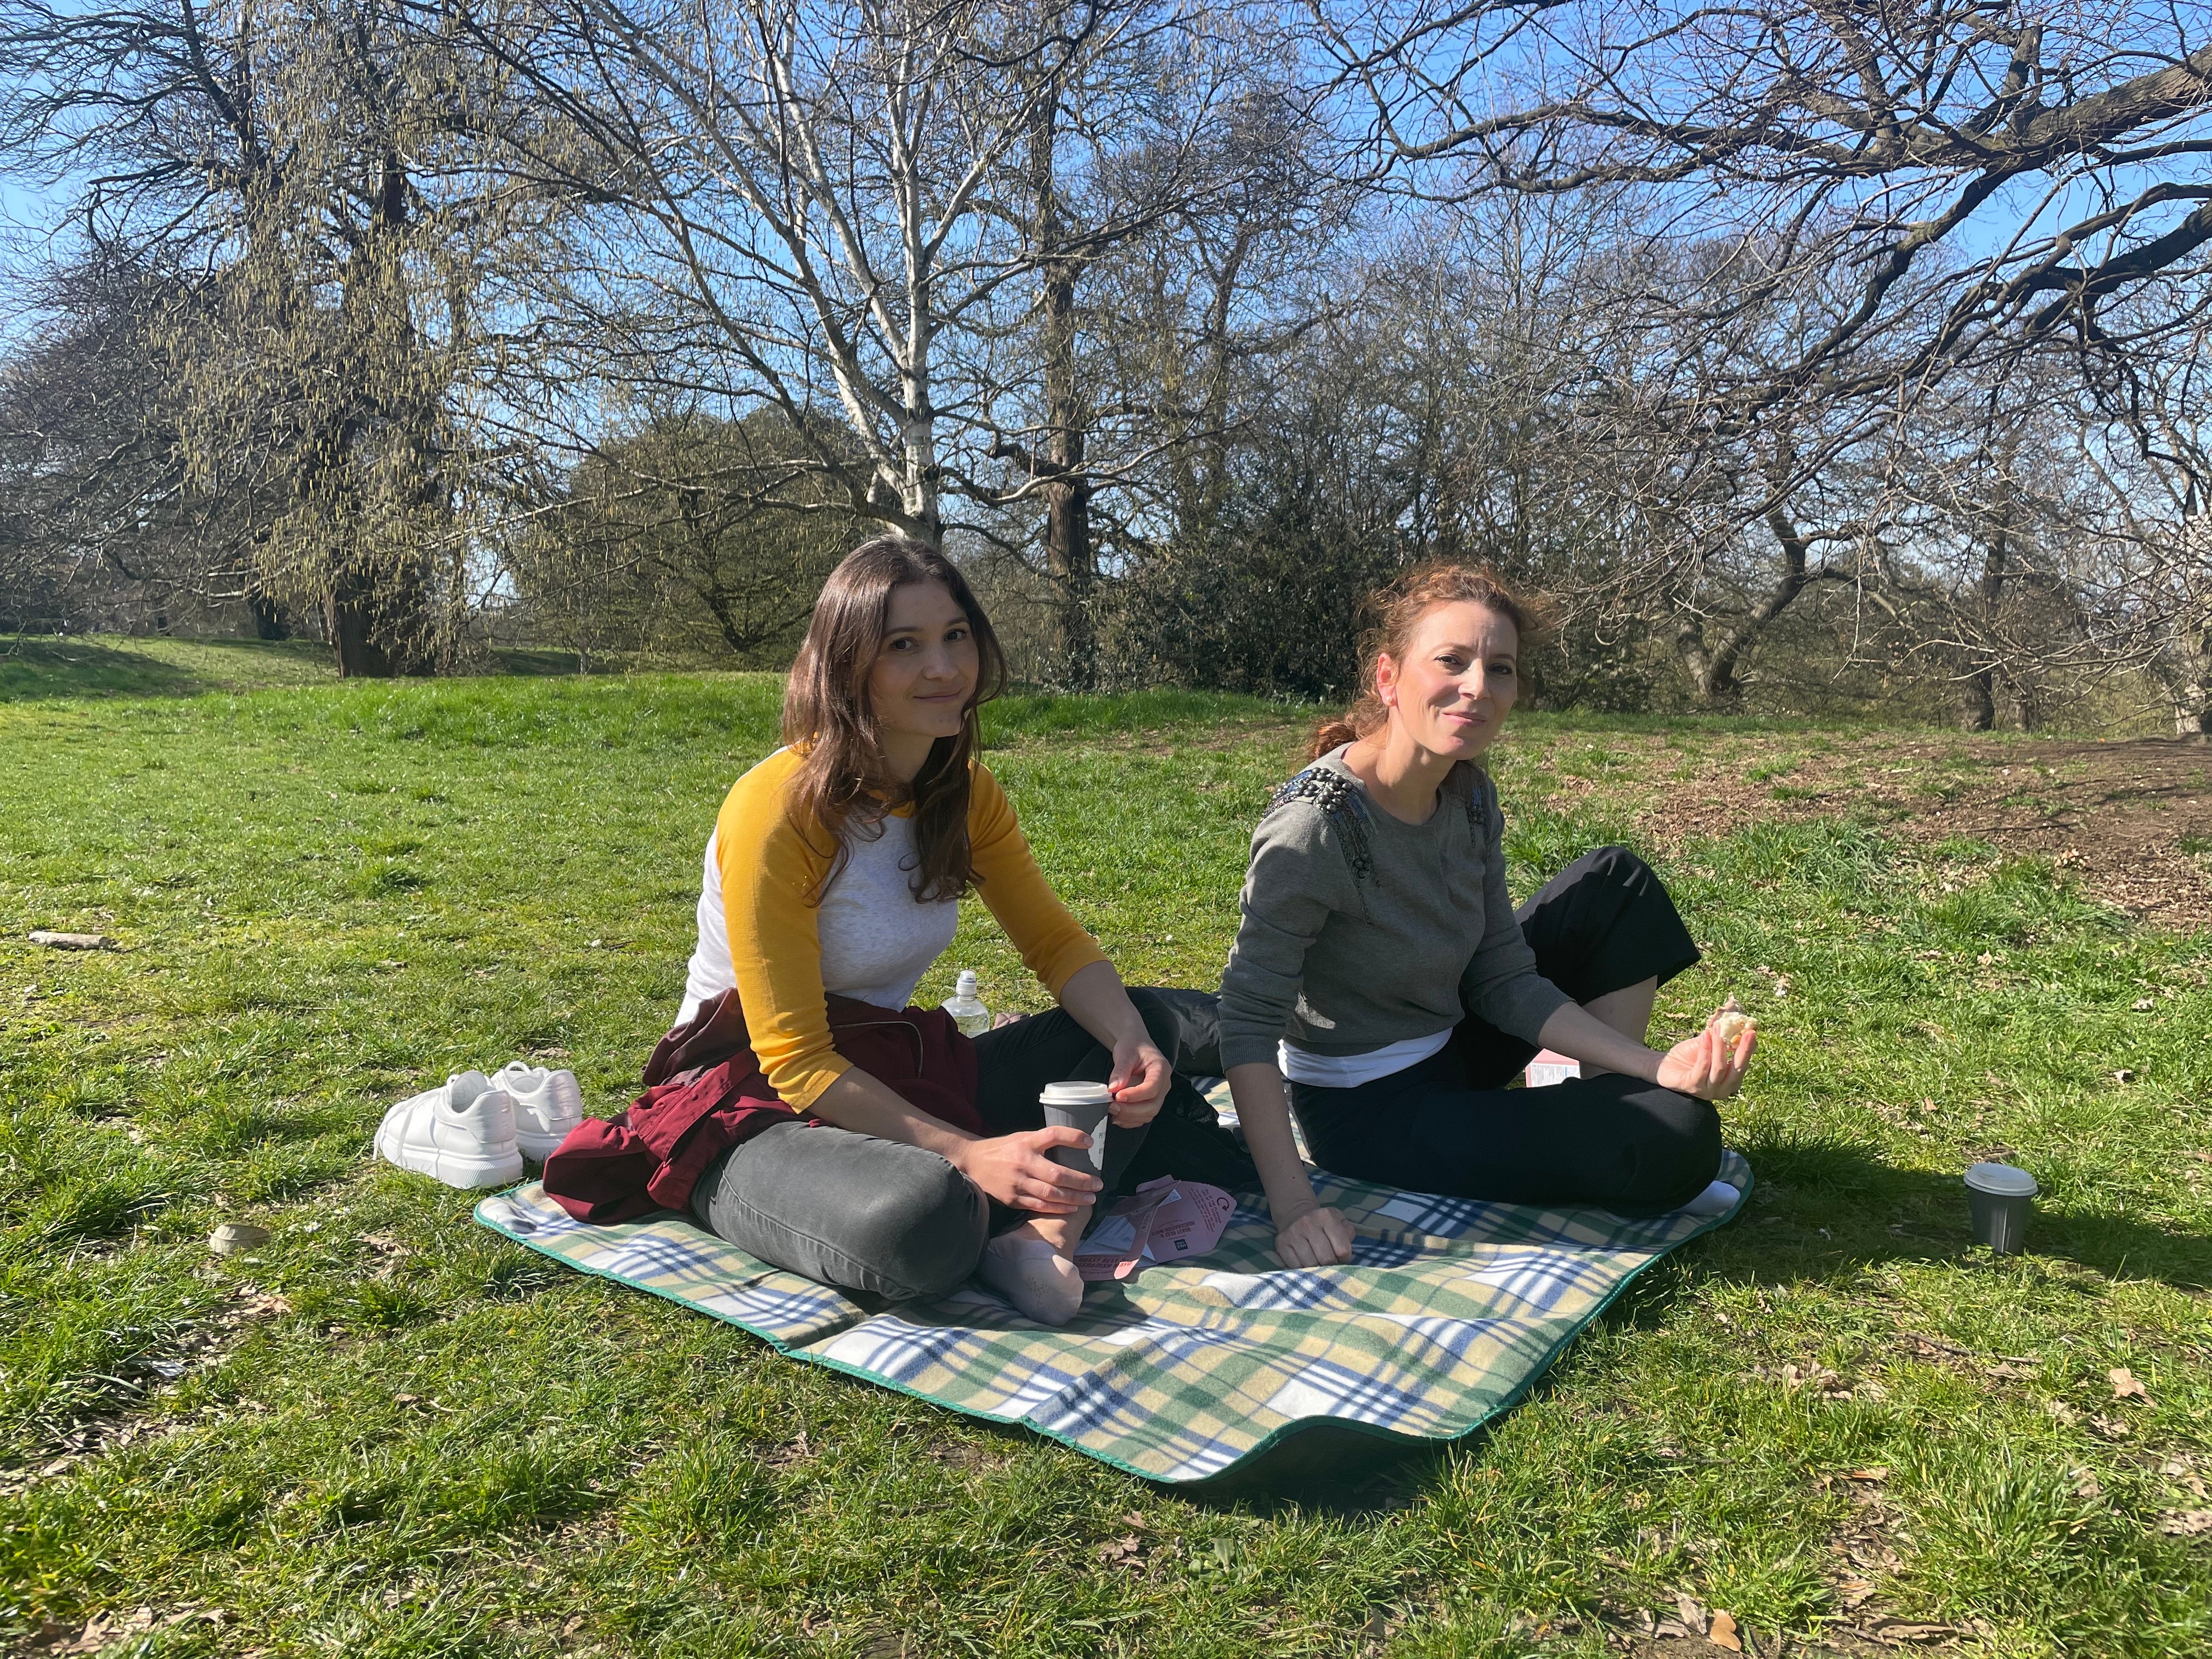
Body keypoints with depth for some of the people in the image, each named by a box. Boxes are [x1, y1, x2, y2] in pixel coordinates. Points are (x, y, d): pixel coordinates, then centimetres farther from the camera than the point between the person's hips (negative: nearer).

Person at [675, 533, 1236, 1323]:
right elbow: (795, 1061, -22)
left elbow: (1056, 940, 3)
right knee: (924, 1217, -40)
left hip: (882, 1079, 8)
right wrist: (969, 1154, -30)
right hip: (752, 1113, -7)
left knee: (1147, 1016, -3)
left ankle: (1041, 1230, -24)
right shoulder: (778, 808, -22)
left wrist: (1132, 1040, -18)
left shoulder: (964, 789, -1)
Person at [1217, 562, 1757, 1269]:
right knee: (1676, 1142, -19)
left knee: (1617, 883, 7)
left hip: (1450, 1052, 8)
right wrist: (1293, 1205, -33)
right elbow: (1248, 1023, -27)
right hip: (1366, 1110, -8)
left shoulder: (1470, 795, -4)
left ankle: (1596, 1109, 7)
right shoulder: (1316, 826, -28)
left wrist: (1657, 1067, -11)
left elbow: (1506, 983, -1)